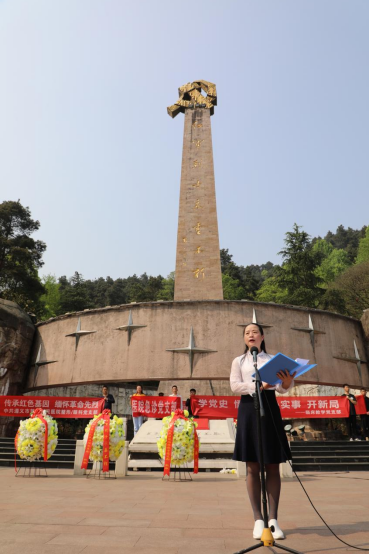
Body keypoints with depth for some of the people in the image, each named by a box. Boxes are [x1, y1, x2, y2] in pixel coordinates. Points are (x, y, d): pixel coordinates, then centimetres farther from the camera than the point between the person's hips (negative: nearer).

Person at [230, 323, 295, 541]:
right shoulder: (239, 361, 11)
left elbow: (281, 388, 1)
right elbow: (235, 385, -3)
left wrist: (287, 383, -23)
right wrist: (258, 386, -18)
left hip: (269, 408, 1)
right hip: (248, 409, 0)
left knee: (273, 467, 3)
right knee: (252, 468, 2)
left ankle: (273, 519, 11)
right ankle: (258, 519, 10)